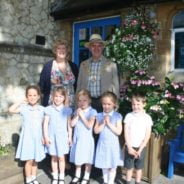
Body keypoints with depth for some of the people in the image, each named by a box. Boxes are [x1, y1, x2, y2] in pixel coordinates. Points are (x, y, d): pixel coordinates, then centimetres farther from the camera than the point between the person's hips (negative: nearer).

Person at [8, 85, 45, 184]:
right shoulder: (24, 108, -6)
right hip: (27, 137, -2)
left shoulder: (42, 109, -1)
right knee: (29, 160, 2)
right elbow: (11, 110, -18)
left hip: (38, 137, 3)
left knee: (35, 159, 15)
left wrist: (44, 136, 3)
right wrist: (21, 102, -11)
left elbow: (43, 124, 4)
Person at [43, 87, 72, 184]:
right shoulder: (49, 109, -4)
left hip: (63, 136, 0)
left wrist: (70, 136, 3)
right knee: (54, 157, 12)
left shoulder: (67, 110, -2)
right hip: (52, 136, 1)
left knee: (61, 157, 6)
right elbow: (45, 123, -2)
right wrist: (46, 136, -4)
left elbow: (69, 124, 2)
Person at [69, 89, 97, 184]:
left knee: (87, 159, 7)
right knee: (77, 158, 17)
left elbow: (89, 126, -19)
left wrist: (82, 115, -18)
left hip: (87, 139, -5)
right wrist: (77, 115, -12)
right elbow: (72, 124, -1)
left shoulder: (92, 111, -11)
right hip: (77, 138, 5)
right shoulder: (77, 111, 5)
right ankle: (77, 176, 34)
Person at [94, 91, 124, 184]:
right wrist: (103, 123, -17)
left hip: (113, 144, -2)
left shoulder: (117, 116, -9)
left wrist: (109, 123, -20)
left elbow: (119, 132, -14)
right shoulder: (99, 116, -3)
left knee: (113, 166, 8)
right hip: (102, 144, 2)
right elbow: (96, 130, -5)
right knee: (104, 165, 17)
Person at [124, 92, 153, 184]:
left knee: (139, 167, 13)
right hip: (129, 146, 0)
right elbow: (126, 133, -5)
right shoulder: (128, 116, -5)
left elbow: (147, 136, -6)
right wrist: (129, 148, -11)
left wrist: (140, 149, -10)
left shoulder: (147, 117, -7)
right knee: (129, 167, 11)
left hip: (141, 147, 0)